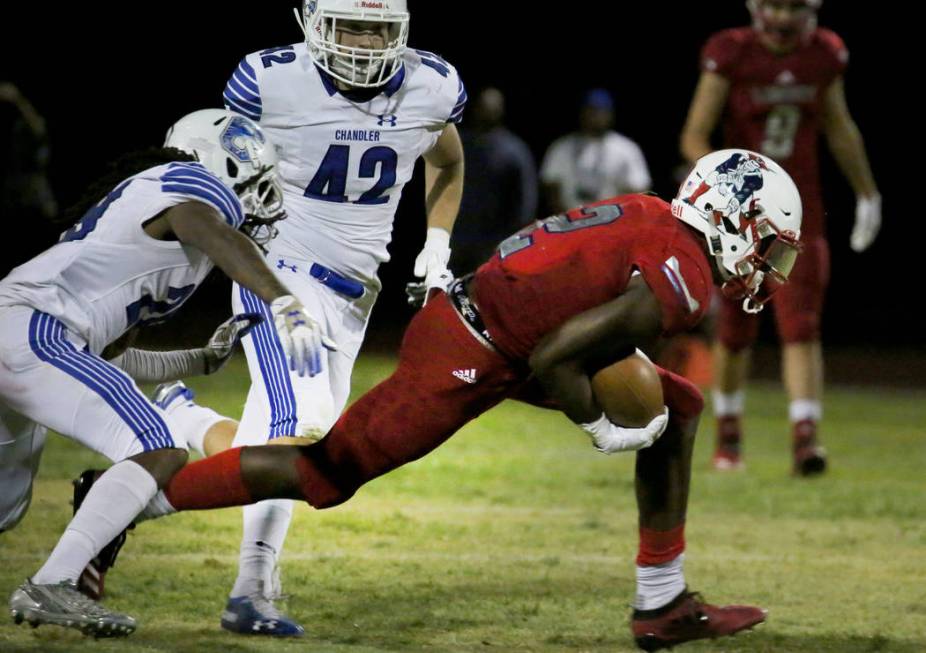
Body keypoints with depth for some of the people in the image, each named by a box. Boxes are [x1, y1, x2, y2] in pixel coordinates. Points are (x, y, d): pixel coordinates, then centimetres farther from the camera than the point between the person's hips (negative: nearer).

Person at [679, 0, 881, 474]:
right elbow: (694, 137, -11)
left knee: (802, 328, -11)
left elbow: (839, 129, 15)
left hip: (799, 214, 1)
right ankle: (728, 432, 30)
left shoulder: (825, 55, -1)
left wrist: (867, 195, 22)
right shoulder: (730, 54, -11)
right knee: (735, 330, 8)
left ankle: (805, 436, -17)